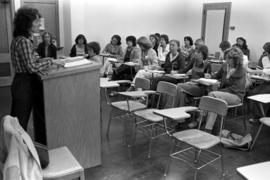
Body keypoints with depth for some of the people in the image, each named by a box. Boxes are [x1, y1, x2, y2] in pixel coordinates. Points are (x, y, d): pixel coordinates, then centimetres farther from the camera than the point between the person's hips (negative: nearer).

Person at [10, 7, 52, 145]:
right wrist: (50, 61, -11)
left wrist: (45, 62, 7)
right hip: (25, 85, -10)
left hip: (21, 83, 10)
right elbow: (32, 66, -23)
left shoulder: (18, 39, 11)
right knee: (21, 121, 2)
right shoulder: (24, 41, -19)